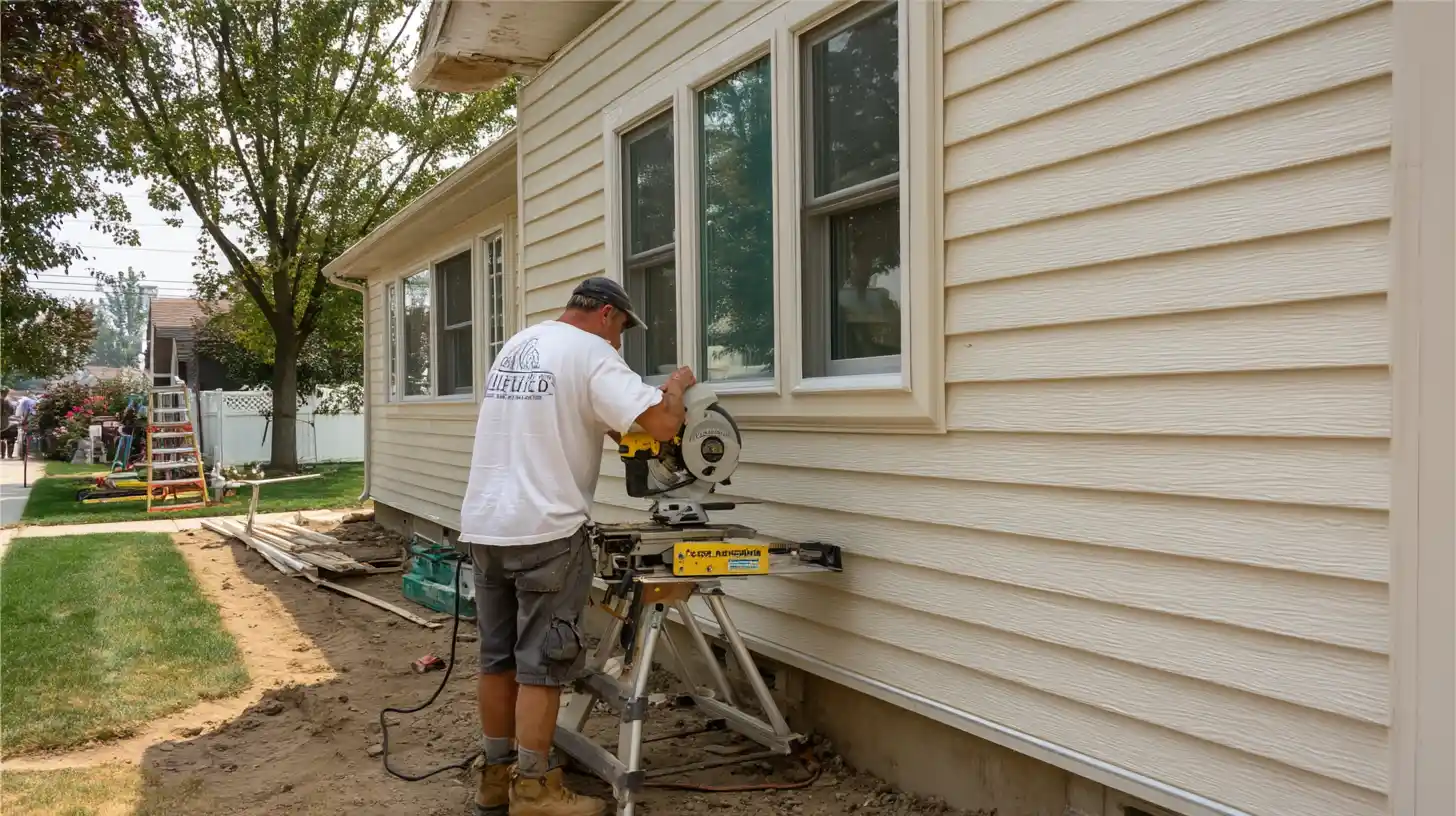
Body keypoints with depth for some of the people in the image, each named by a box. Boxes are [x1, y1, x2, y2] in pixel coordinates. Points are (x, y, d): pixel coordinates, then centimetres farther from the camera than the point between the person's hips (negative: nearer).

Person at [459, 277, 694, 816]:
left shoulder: (515, 347, 17)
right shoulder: (591, 352, -9)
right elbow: (662, 424, -16)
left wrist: (613, 427, 23)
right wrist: (676, 387, 4)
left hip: (484, 524, 8)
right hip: (544, 530, -8)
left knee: (497, 656, 14)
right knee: (541, 664, 0)